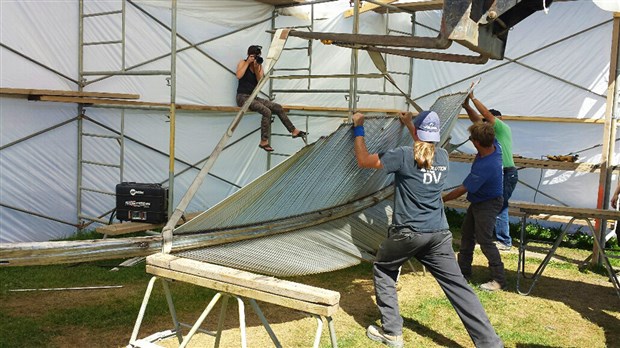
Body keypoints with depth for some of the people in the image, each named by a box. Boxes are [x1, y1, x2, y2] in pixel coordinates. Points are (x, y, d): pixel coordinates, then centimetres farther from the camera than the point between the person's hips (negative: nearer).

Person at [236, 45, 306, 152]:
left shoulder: (259, 66, 11)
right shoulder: (243, 62, -2)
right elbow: (239, 76, -22)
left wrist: (257, 68, -13)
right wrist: (248, 62, -17)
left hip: (254, 97, 6)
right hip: (242, 97, -6)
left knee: (278, 107, -3)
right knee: (267, 112, -27)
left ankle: (294, 131, 6)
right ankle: (264, 141, -23)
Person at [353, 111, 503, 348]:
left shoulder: (404, 155, -9)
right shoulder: (443, 156, 8)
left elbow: (363, 160, -1)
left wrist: (358, 129, 10)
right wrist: (409, 124, 41)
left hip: (408, 233, -4)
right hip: (440, 234, 5)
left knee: (382, 270, 18)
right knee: (457, 285, 5)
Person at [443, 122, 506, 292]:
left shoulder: (484, 167, -36)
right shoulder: (494, 145, -12)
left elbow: (462, 190, -26)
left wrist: (441, 200, -15)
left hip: (487, 205, -10)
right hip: (477, 201, 10)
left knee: (484, 240, -5)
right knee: (467, 234, 18)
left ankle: (499, 279, 6)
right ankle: (463, 271, 31)